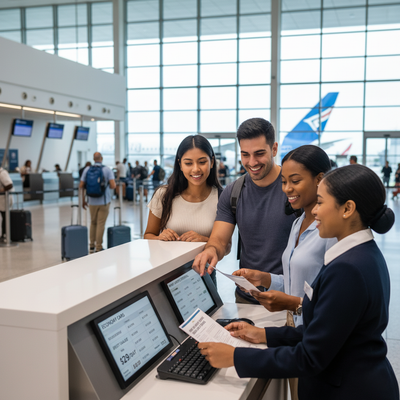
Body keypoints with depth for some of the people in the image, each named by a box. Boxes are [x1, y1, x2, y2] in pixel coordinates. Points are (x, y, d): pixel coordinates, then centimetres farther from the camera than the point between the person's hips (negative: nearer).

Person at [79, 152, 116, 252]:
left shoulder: (87, 170, 2)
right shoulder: (107, 170, -7)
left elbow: (81, 186, 0)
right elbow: (113, 186, -17)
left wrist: (83, 200, 10)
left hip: (92, 202, 3)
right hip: (104, 201, -3)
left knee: (93, 223, 19)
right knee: (101, 224, 2)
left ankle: (92, 245, 23)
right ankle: (98, 248, 5)